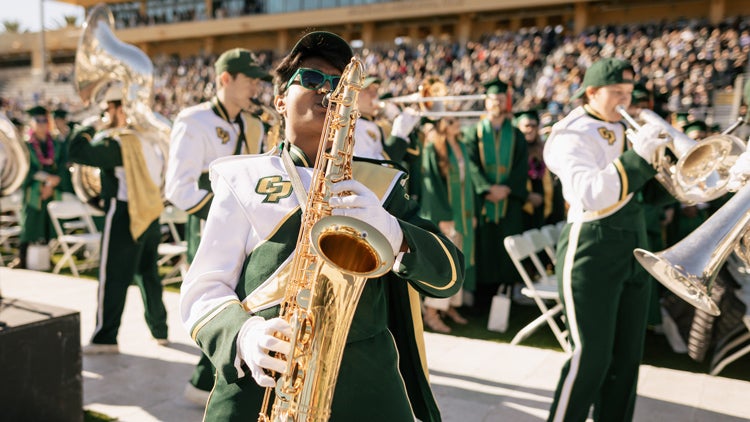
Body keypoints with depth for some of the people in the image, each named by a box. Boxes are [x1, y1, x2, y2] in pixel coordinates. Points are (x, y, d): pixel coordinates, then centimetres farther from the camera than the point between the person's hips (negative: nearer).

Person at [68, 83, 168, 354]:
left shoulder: (119, 142, -15)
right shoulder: (148, 138, 9)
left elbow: (77, 152, -21)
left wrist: (86, 130, -2)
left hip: (124, 215, -8)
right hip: (150, 215, 8)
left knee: (113, 276, -1)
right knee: (148, 273, 16)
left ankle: (105, 338, 3)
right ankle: (159, 331, 23)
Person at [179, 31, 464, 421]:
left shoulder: (380, 183, 12)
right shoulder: (243, 178, 8)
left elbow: (449, 275, 3)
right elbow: (202, 290, 3)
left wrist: (390, 231, -16)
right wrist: (244, 333, -18)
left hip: (365, 383, 1)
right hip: (257, 384, 0)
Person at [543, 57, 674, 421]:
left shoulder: (625, 129, 14)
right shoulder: (572, 134, -10)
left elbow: (650, 191, 16)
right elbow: (589, 194, -27)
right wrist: (637, 157, -28)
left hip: (634, 246, 8)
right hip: (593, 249, -8)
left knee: (628, 355, 13)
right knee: (591, 357, -4)